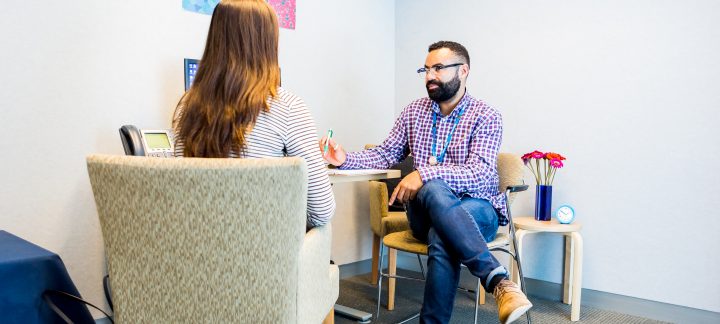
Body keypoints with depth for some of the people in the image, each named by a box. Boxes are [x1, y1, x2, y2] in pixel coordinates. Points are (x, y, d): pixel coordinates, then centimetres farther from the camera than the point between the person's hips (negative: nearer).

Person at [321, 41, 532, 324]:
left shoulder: (486, 117, -6)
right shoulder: (413, 112, 10)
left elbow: (479, 174, -19)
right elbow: (386, 154, 11)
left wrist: (425, 173, -33)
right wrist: (346, 159, -8)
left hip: (476, 209, -3)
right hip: (426, 211, 3)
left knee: (441, 239, -38)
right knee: (433, 191, -35)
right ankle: (497, 280, -38)